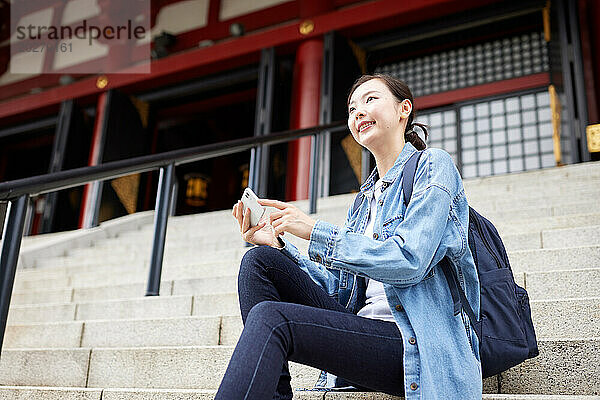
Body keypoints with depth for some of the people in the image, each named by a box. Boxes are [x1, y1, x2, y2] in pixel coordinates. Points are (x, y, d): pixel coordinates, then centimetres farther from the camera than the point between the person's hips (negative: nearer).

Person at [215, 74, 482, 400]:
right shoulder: (366, 196, 23)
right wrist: (277, 243, 4)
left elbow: (409, 262, -15)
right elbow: (343, 287, 16)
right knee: (259, 260, -9)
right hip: (363, 326, 8)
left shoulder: (432, 165, 1)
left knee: (269, 318, -28)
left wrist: (315, 231, -14)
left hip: (417, 344, -7)